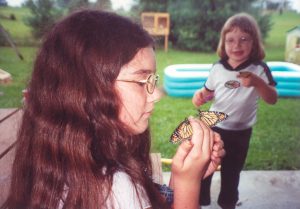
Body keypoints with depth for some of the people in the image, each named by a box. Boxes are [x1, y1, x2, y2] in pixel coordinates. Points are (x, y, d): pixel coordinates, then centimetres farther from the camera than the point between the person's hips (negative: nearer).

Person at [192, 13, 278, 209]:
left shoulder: (259, 69, -13)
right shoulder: (218, 67, -5)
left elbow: (272, 99, -19)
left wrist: (257, 82, -37)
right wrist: (200, 95, -16)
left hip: (240, 133, -2)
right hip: (213, 127, 2)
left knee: (231, 172, 17)